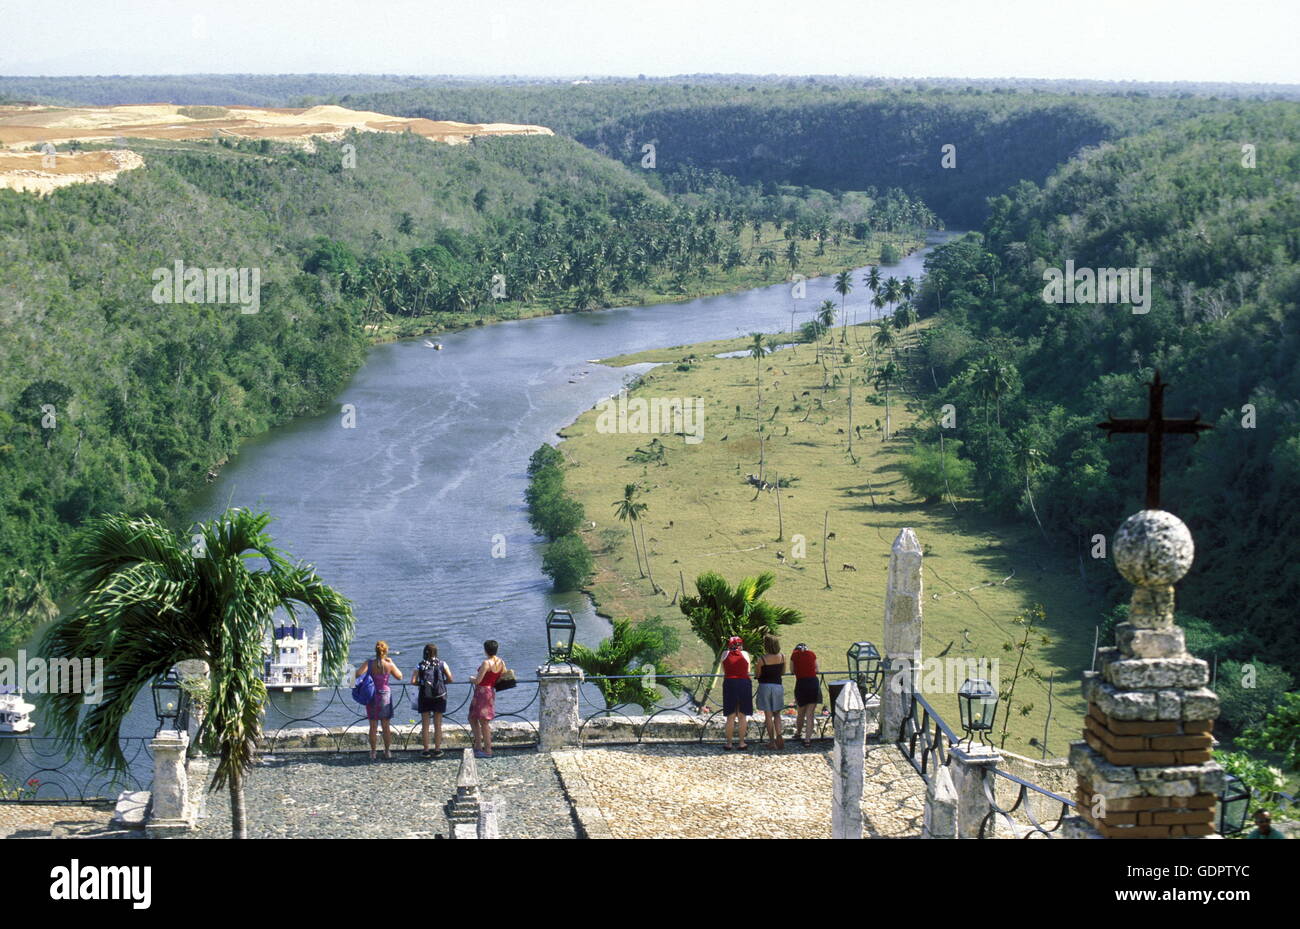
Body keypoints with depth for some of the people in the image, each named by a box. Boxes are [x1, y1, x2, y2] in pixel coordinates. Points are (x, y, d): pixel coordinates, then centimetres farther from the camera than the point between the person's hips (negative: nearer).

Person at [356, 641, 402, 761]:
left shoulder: (369, 663, -11)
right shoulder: (389, 665, -10)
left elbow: (358, 674, -23)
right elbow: (399, 676, 6)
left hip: (372, 696, 0)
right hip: (385, 696, 0)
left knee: (373, 726, 8)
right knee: (386, 726, 11)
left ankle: (373, 752, 10)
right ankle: (387, 751, 16)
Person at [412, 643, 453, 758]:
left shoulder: (420, 665, -1)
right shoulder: (442, 664, -1)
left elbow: (413, 681, -11)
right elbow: (451, 680, -6)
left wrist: (421, 684, 8)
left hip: (424, 697, 0)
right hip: (439, 697, 0)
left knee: (425, 725, 8)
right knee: (438, 725, 9)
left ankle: (426, 750, 7)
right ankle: (437, 750, 10)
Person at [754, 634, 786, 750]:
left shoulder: (762, 659, -15)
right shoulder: (782, 657, -4)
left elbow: (756, 674, -5)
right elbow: (783, 672, 9)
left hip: (765, 686, -3)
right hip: (778, 685, 3)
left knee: (768, 715, 5)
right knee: (777, 714, 15)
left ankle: (772, 741, 7)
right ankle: (779, 735, -8)